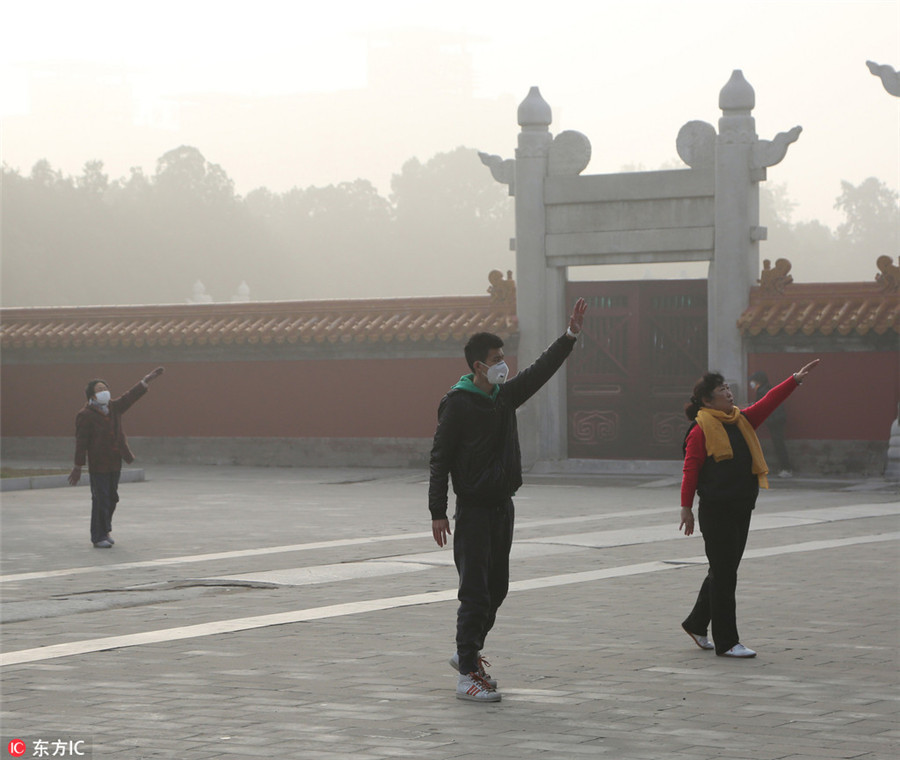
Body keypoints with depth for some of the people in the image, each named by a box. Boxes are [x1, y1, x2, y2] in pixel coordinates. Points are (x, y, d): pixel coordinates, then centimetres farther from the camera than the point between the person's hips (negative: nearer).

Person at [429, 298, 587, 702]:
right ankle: (467, 675, -4)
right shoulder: (457, 403, -11)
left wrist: (570, 334, 8)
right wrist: (437, 512, -15)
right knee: (475, 593, -8)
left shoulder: (505, 396, 9)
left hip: (503, 507, 8)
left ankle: (468, 652, 30)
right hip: (474, 510, -8)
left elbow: (541, 370, 17)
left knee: (497, 589, 13)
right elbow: (440, 458, -11)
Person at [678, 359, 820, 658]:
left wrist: (796, 379, 4)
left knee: (723, 572, 16)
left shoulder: (742, 421, 12)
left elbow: (769, 402, 12)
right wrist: (686, 507, -11)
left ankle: (696, 623, 33)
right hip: (716, 512, -8)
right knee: (723, 574, -4)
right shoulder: (701, 431, -10)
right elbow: (690, 470, -10)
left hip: (741, 509, 8)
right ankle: (726, 642, 1)